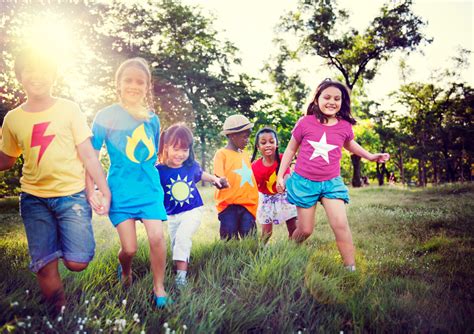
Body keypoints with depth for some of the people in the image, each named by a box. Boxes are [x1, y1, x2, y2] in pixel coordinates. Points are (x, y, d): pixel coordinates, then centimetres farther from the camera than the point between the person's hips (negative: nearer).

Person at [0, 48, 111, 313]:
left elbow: (88, 155, -2)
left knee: (77, 262, -10)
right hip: (34, 199, 2)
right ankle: (59, 316, 24)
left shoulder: (69, 109, -2)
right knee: (44, 267, 1)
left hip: (72, 195, -2)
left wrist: (106, 191, -6)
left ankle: (64, 244, 25)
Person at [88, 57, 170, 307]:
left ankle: (159, 289, 10)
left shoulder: (152, 118, 2)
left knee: (156, 237, -12)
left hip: (149, 188, 2)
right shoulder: (106, 116, -7)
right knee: (129, 248, -3)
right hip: (120, 191, -2)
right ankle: (125, 271, 33)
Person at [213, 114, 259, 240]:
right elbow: (218, 178, -10)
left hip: (247, 204, 5)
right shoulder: (222, 154, -4)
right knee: (230, 240, -1)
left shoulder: (245, 155, 15)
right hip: (228, 204, -5)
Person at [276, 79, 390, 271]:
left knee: (341, 225, -12)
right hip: (304, 181, -1)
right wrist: (280, 176, 5)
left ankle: (351, 268, -4)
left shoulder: (345, 126, 0)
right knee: (305, 230, 5)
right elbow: (291, 149, 5)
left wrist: (370, 156, 17)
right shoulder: (305, 122, -7)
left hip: (331, 183, 2)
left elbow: (349, 144, 25)